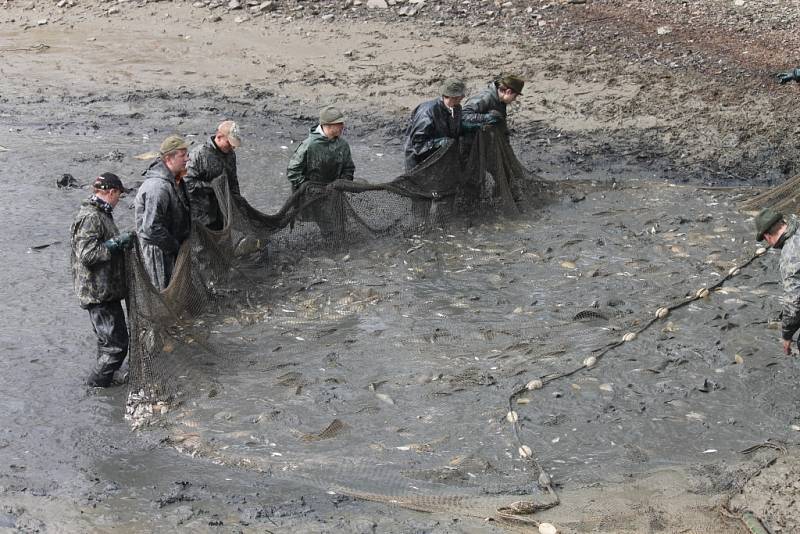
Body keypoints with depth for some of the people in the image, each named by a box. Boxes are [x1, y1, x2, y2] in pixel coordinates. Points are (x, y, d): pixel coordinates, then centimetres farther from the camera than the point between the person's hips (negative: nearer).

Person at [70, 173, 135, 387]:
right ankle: (97, 385, 5)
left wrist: (121, 241, 13)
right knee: (117, 344, -6)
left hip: (105, 291, 11)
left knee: (108, 341, 20)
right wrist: (117, 242, -22)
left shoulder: (100, 214, 13)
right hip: (99, 294, -11)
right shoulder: (90, 218, -19)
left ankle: (104, 380, 32)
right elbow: (87, 253, -27)